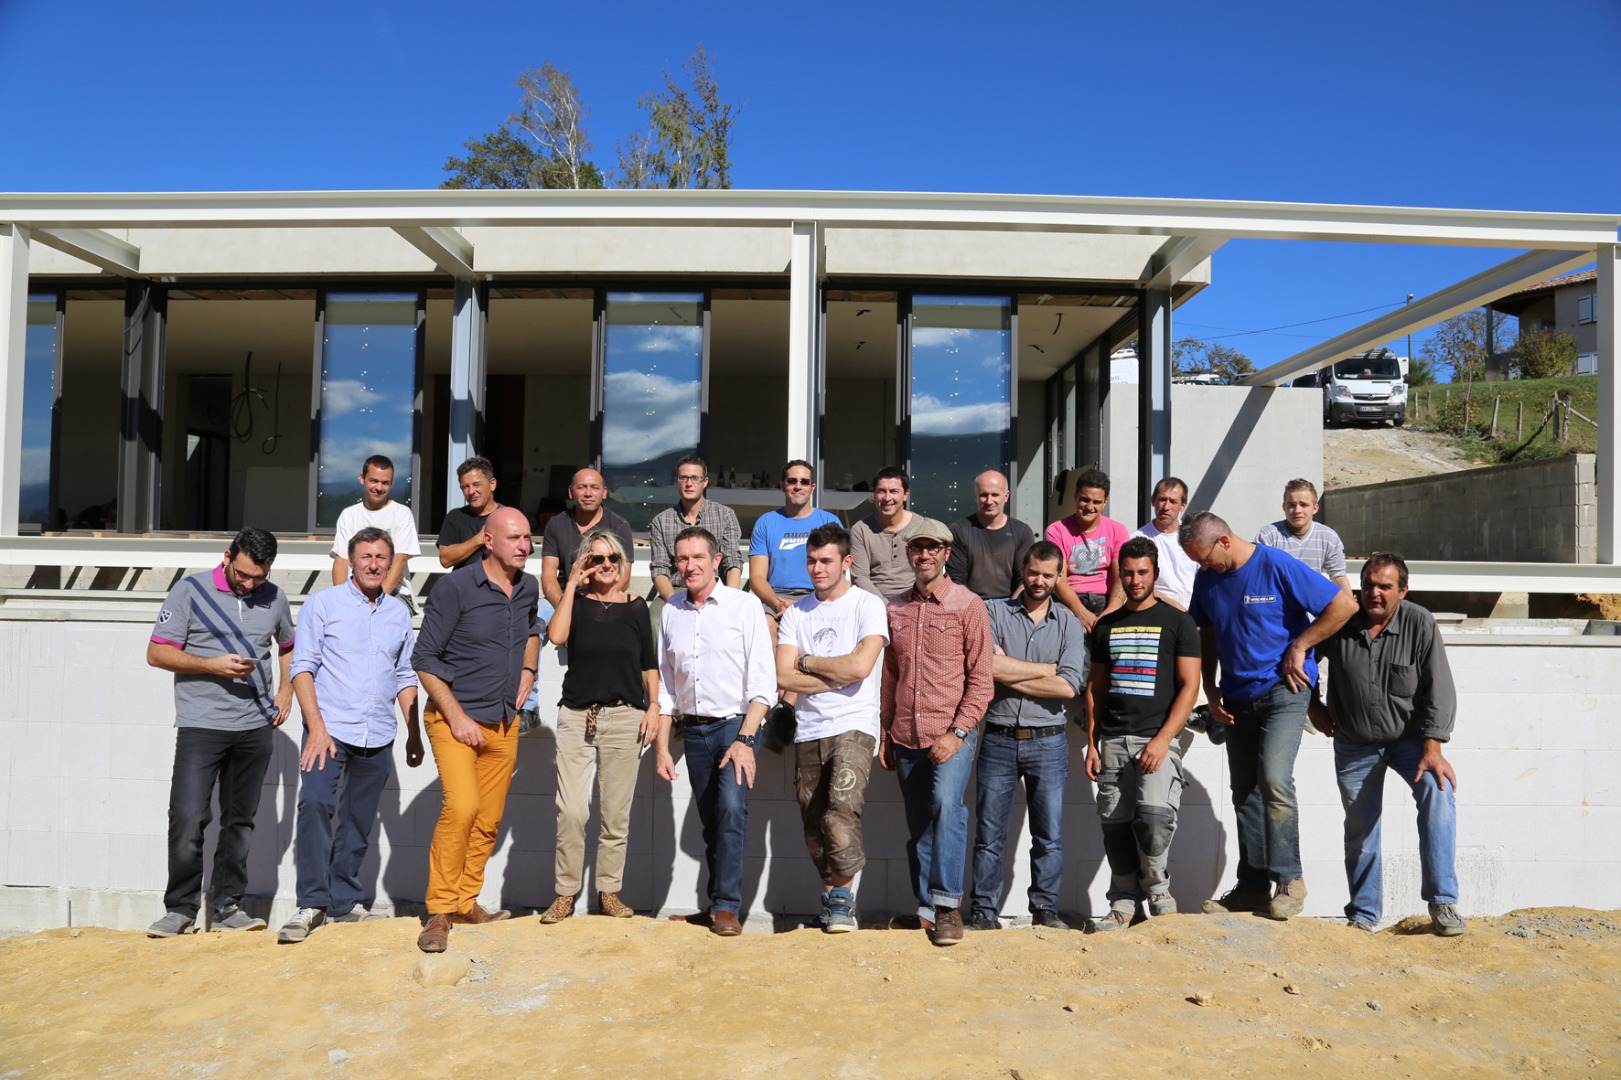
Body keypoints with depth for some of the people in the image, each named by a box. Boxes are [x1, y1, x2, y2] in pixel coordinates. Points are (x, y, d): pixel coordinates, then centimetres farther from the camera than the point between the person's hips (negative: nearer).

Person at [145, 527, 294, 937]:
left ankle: (226, 906, 18)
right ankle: (181, 908, 7)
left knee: (240, 820, 9)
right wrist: (213, 665, -16)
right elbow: (157, 652, -4)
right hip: (201, 725, -3)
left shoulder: (274, 598, 9)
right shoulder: (191, 591, -3)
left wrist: (286, 690, 9)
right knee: (188, 818, -8)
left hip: (256, 727, 4)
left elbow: (289, 646, 24)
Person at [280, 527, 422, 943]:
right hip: (330, 728, -4)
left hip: (378, 736, 4)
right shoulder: (323, 603, 0)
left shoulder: (399, 612, 11)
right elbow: (302, 666, -5)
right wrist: (316, 727, -15)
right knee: (315, 803, -19)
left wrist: (414, 734, 12)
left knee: (359, 822, 10)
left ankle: (345, 902, 22)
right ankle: (311, 904, -11)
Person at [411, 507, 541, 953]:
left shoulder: (528, 589, 5)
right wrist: (457, 717, -15)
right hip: (455, 718, -6)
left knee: (489, 821, 10)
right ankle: (440, 911, -8)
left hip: (504, 723, 6)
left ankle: (466, 901, 25)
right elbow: (424, 659, -11)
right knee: (461, 807, -21)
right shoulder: (455, 589, -12)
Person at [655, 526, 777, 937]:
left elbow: (763, 682, -9)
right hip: (694, 730, 4)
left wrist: (744, 739, -16)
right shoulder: (670, 612, 9)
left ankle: (727, 906, -11)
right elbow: (665, 684, 13)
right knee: (710, 821, 8)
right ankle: (718, 905, 20)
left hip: (736, 723, -4)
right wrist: (662, 746, 9)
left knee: (732, 807, -19)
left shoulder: (744, 606, -4)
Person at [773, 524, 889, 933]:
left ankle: (841, 894, 1)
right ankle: (833, 893, 27)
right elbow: (784, 677, 0)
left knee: (841, 810, -20)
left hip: (854, 726, -5)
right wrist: (838, 675, -8)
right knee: (814, 826, 8)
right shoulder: (796, 614, 11)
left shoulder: (868, 606, -1)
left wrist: (807, 661, -2)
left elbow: (860, 667, -15)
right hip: (808, 731, 5)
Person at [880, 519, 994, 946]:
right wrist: (884, 733, 12)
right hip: (906, 738, 5)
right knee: (918, 826, 10)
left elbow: (981, 678, -5)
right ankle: (927, 910, 22)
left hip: (952, 734, -4)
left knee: (946, 804, -24)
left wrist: (957, 731, -14)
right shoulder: (894, 609, 11)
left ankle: (948, 905, -14)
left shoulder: (968, 605, -2)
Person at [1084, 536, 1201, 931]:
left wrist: (1163, 739, -13)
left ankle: (1157, 888, 5)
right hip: (1113, 740, 4)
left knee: (1154, 816, -19)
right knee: (1115, 823, 4)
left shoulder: (1177, 622, 3)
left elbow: (1189, 685, -3)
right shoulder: (1106, 625, 15)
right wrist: (1091, 743, 10)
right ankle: (1123, 902, 18)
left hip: (1157, 738, -4)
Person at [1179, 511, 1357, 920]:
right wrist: (1211, 690, 9)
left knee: (1274, 779, -19)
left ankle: (1289, 879, -5)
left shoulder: (1277, 566, -13)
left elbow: (1343, 606, -10)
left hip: (1282, 690, -6)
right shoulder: (1207, 578, 4)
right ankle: (1253, 886, 16)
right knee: (1244, 791, 8)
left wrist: (1298, 647, -11)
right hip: (1238, 697, 6)